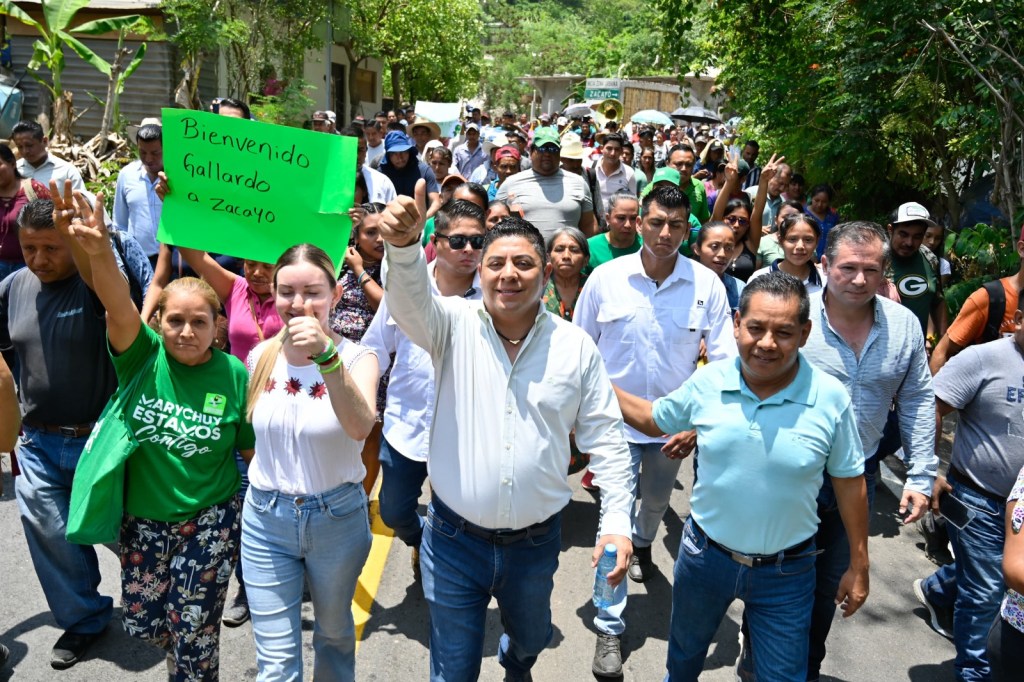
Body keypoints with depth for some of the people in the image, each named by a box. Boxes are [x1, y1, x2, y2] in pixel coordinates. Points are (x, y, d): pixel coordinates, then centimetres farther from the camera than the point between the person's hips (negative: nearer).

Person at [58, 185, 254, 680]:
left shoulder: (234, 375, -12)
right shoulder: (142, 357, -11)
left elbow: (253, 449, -3)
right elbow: (118, 306, -31)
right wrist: (100, 253, -49)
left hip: (210, 519, -2)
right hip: (143, 517, 3)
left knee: (193, 629, 6)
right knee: (141, 622, 18)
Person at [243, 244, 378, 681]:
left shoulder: (357, 357, -14)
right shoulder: (261, 356, -3)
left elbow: (361, 427, -35)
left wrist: (327, 354, -47)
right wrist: (263, 483, 6)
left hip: (338, 517, -1)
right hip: (266, 518, 2)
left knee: (334, 633, 23)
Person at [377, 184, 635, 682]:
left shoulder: (576, 347, -6)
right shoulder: (453, 326, -9)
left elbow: (605, 439, -2)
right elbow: (409, 298, -31)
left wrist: (616, 522, -10)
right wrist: (404, 244, -52)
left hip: (536, 542, 2)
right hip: (454, 539, -2)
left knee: (531, 637, 30)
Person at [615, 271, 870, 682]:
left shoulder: (831, 398, -17)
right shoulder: (707, 382, -12)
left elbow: (848, 482, -5)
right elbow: (653, 420, 6)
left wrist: (858, 566, 1)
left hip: (786, 571, -2)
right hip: (703, 555, 2)